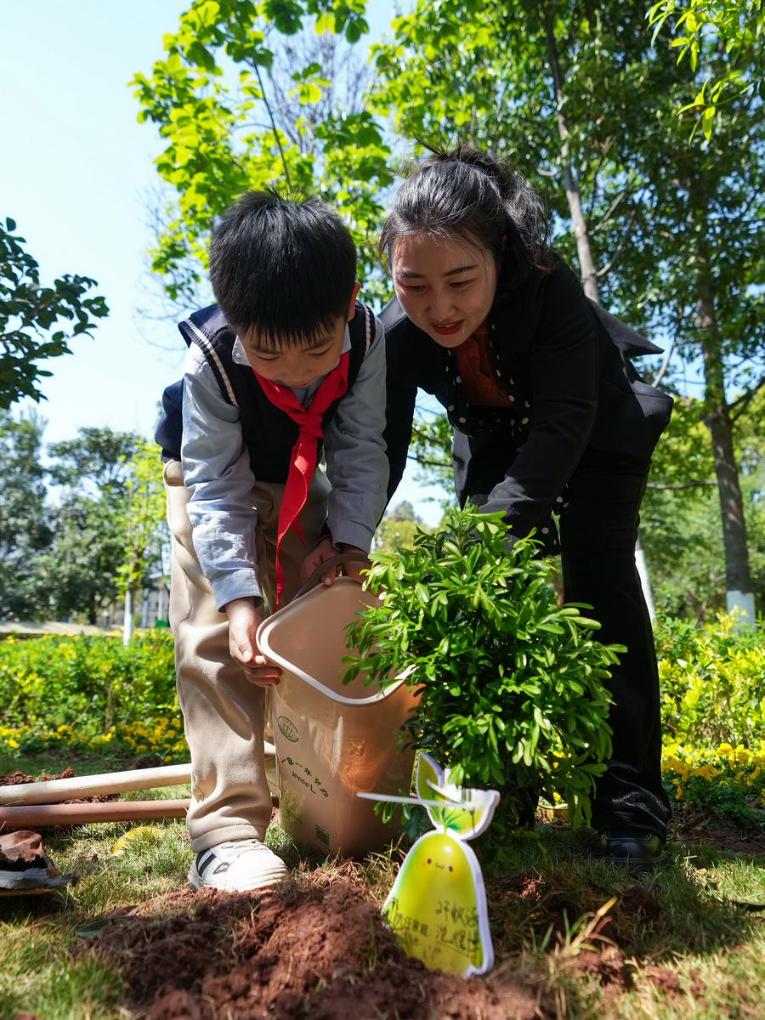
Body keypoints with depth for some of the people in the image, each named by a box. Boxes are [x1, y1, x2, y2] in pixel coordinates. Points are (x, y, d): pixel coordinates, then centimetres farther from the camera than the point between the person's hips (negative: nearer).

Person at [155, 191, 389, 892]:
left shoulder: (367, 339, -25)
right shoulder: (210, 360, -33)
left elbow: (361, 452, -16)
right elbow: (217, 490, -30)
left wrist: (347, 542, -26)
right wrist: (238, 598, -40)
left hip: (302, 486, 3)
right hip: (216, 484, -3)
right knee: (218, 642, -18)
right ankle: (227, 828, -16)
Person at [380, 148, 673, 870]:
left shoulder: (547, 288, -35)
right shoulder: (399, 334, -24)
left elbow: (566, 420, -40)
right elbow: (381, 451, -20)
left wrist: (495, 526, -52)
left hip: (597, 435, -3)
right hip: (496, 443, 3)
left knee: (598, 581, -14)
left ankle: (632, 799, -5)